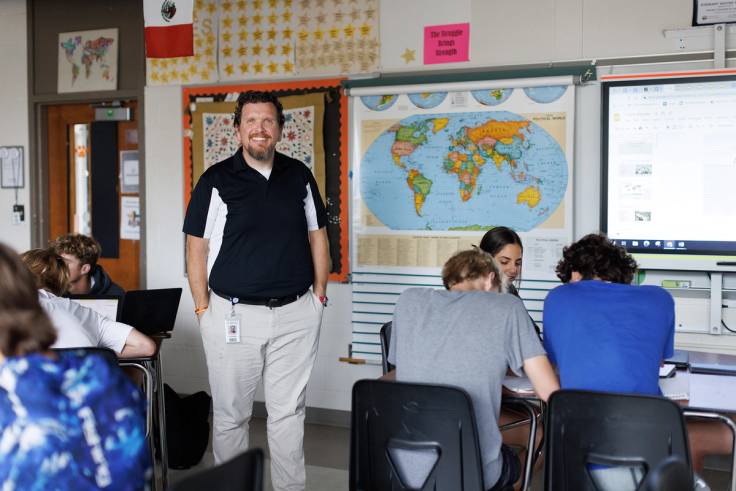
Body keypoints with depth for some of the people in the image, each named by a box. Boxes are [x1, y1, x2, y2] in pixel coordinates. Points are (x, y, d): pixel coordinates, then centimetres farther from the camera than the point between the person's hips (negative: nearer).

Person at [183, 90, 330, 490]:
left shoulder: (300, 176, 7)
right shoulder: (216, 180, -2)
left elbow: (317, 235, 13)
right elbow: (197, 247, -1)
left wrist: (320, 293, 7)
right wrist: (203, 307, -5)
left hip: (296, 314, 2)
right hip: (234, 314, -2)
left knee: (289, 412, 11)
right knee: (231, 414, 8)